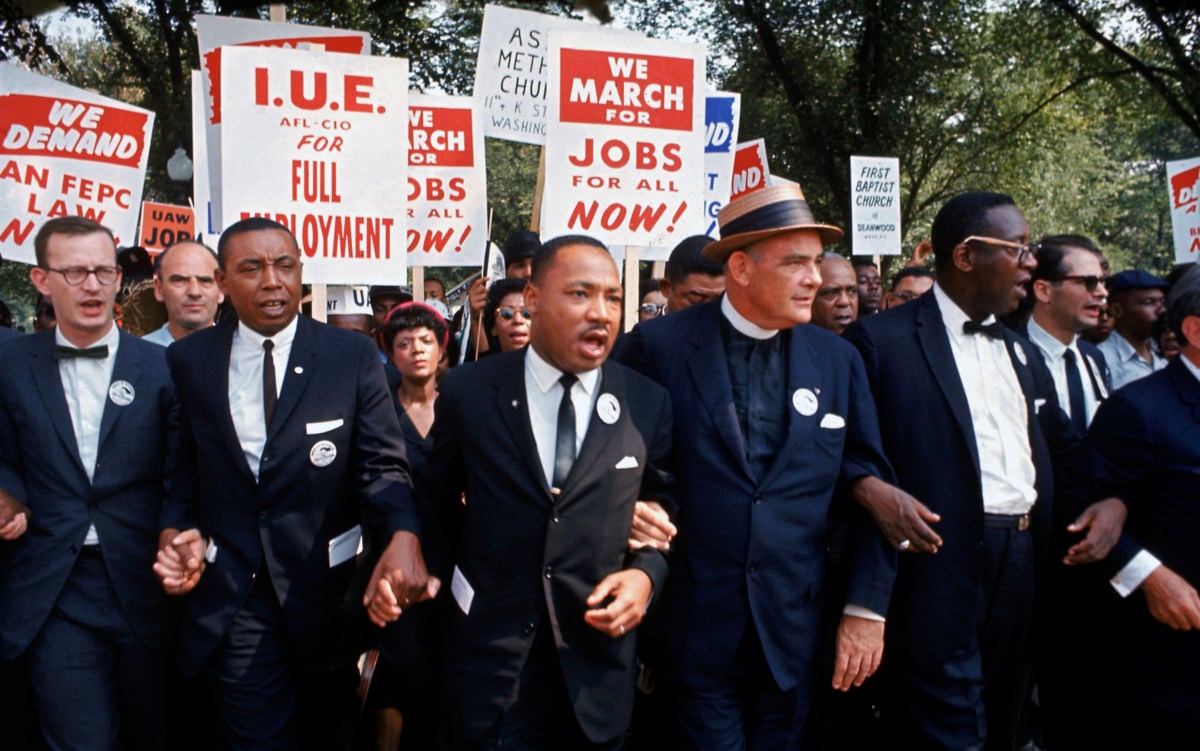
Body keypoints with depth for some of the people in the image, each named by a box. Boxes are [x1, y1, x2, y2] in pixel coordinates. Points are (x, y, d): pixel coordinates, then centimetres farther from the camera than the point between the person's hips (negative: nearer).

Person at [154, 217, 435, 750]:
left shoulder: (353, 356, -7)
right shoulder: (188, 360, -1)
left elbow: (382, 465, -12)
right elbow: (184, 467, 7)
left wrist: (402, 535, -30)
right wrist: (175, 531, -12)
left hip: (328, 585, 0)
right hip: (230, 591, 0)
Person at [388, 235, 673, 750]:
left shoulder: (648, 403, -3)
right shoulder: (468, 392, -5)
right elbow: (437, 500, 10)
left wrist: (646, 572, -11)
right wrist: (447, 584, 12)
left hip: (597, 647, 1)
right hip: (491, 650, -1)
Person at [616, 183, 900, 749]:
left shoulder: (839, 360, 2)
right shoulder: (660, 345, -7)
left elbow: (869, 487, 4)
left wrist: (866, 609, 2)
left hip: (795, 633, 3)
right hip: (696, 630, -3)